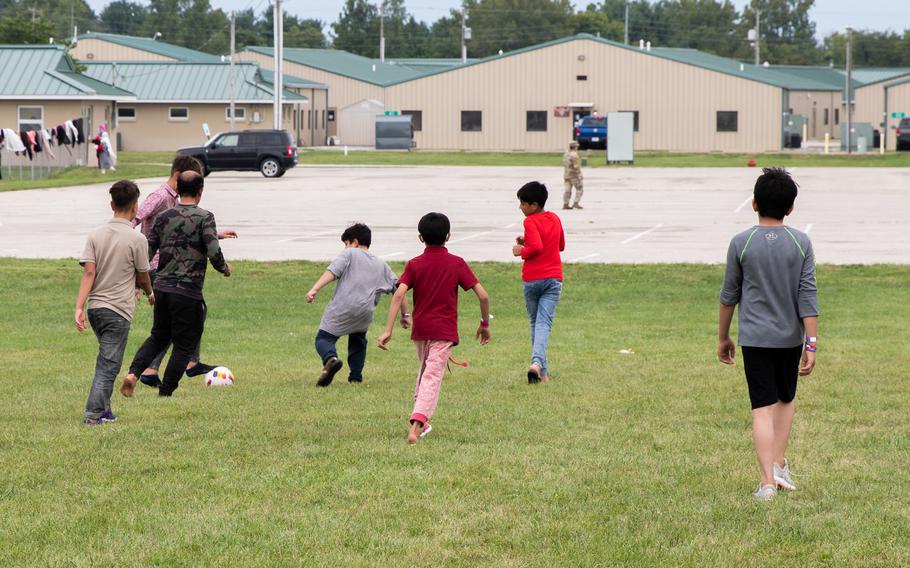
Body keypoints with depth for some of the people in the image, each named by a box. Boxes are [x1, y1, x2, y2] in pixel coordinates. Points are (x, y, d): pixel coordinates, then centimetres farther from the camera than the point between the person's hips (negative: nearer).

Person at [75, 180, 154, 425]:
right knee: (109, 364, -2)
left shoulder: (96, 234, 4)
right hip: (118, 310, -5)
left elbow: (89, 272, -4)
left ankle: (103, 408, 21)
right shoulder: (137, 239, -9)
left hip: (95, 307, 5)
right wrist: (150, 294, 23)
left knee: (106, 359, 21)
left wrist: (79, 307, -9)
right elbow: (142, 277, 1)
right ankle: (94, 414, -8)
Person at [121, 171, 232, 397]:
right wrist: (225, 268, 4)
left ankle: (133, 373, -2)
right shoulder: (204, 217, -8)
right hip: (188, 292, -5)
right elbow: (214, 252, -16)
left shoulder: (163, 217, 7)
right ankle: (164, 395, 6)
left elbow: (147, 251, 7)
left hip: (161, 288, 6)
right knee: (184, 345, 7)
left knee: (158, 336, 21)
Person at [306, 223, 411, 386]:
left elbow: (332, 272, -8)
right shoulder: (381, 265, 22)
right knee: (358, 340, 29)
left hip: (341, 308, -4)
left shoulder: (349, 254, 8)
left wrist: (314, 289, -18)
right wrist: (405, 314, 27)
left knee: (323, 338, 0)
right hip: (365, 313, 4)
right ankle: (356, 376, 24)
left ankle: (331, 358, -31)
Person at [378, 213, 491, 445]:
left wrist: (389, 330, -16)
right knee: (432, 378, -8)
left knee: (424, 372, 25)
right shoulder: (457, 264, -3)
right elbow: (483, 295, -7)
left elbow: (399, 295, -14)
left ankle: (421, 421, 29)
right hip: (444, 331, -3)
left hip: (420, 330, 3)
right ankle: (416, 424, -27)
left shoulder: (414, 265, -1)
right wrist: (485, 324, 8)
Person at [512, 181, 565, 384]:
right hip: (553, 278, 3)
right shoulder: (555, 219, 9)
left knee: (535, 323, 13)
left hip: (532, 279, -3)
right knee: (544, 323, -6)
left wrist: (522, 251, -4)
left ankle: (543, 371, 13)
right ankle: (537, 363, -28)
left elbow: (536, 247, -23)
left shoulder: (530, 222, -10)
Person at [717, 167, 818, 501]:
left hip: (755, 338, -1)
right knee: (786, 399, 22)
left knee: (763, 407, -2)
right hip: (790, 337, 1)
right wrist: (811, 344, -4)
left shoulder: (741, 243, -4)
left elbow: (729, 295, 3)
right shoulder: (801, 243, -3)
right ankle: (780, 464, 19)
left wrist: (723, 338, 15)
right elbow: (808, 295, -6)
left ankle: (767, 481, -11)